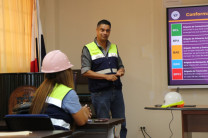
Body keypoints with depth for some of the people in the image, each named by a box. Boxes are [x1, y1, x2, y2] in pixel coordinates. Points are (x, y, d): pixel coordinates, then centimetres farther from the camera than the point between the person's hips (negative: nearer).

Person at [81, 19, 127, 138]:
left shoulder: (114, 47, 14)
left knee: (121, 123, 6)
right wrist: (106, 76, -17)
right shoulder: (88, 49, -2)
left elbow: (121, 66, 22)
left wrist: (121, 71, -3)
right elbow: (85, 72, -10)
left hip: (117, 90, 5)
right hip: (100, 93, -5)